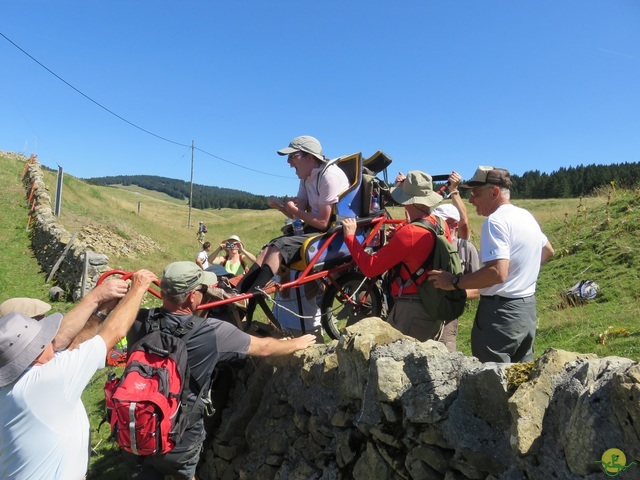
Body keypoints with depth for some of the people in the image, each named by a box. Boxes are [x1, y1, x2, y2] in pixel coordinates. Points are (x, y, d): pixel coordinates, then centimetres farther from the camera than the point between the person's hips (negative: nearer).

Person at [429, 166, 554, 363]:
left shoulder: (496, 220, -18)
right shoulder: (526, 216, 11)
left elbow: (497, 273, -29)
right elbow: (548, 250, 28)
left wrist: (454, 282, -21)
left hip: (501, 310, -10)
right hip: (528, 307, 10)